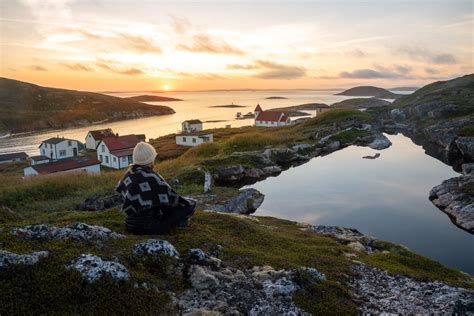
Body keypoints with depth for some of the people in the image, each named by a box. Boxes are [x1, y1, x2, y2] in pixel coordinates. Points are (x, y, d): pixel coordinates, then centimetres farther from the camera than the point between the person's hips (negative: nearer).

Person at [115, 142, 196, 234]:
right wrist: (188, 202, 8)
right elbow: (173, 198, -11)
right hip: (150, 228, -8)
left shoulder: (128, 175, -2)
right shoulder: (152, 178, -21)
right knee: (191, 205, 0)